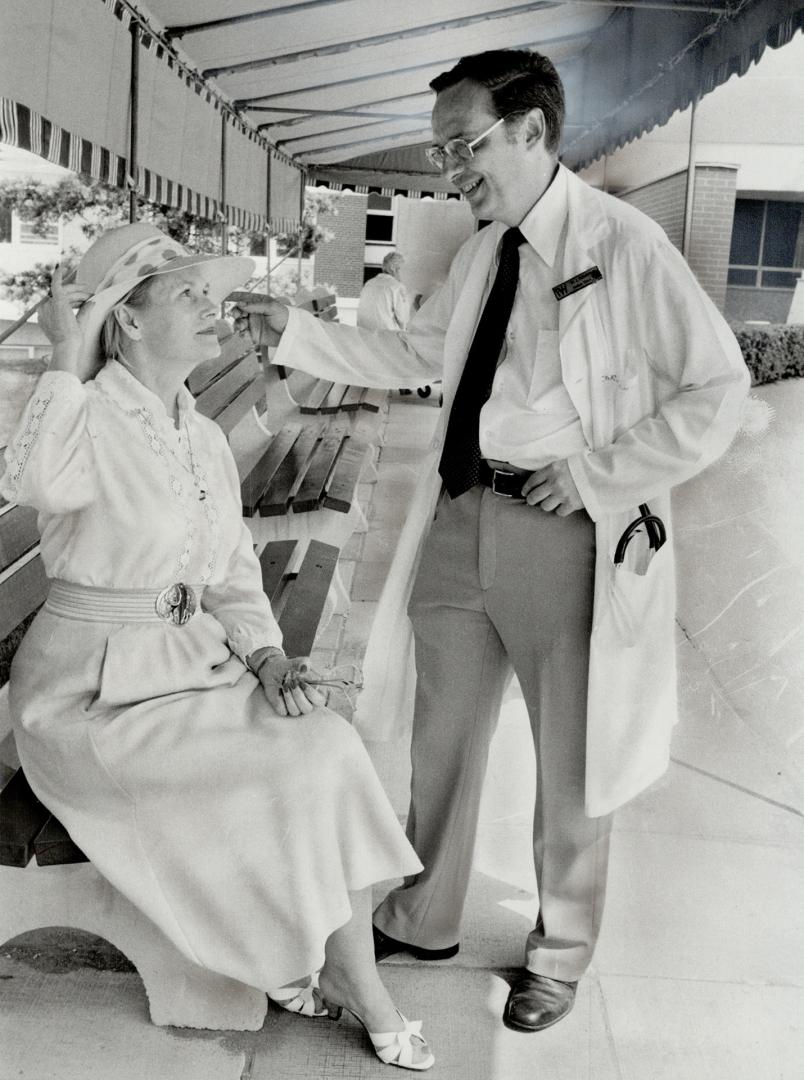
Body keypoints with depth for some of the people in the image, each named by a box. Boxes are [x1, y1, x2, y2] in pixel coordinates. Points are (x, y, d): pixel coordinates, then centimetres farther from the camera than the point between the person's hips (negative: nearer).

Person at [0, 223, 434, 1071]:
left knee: (330, 748, -16)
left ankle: (304, 961, -2)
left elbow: (232, 577, 13)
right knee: (289, 776, -19)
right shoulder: (88, 421, -14)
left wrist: (267, 658, -5)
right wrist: (69, 358, -29)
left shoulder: (205, 438, 9)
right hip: (93, 693, -7)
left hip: (190, 662, 7)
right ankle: (363, 998, 3)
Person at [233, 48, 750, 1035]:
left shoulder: (624, 245, -13)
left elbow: (718, 390, -11)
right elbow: (415, 356, 18)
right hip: (464, 515, 7)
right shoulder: (480, 251, 9)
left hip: (568, 534, -6)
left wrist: (598, 473, -15)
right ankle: (423, 917, 41)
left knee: (571, 761, 11)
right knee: (442, 732, 18)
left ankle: (561, 953, 35)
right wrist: (297, 332, 9)